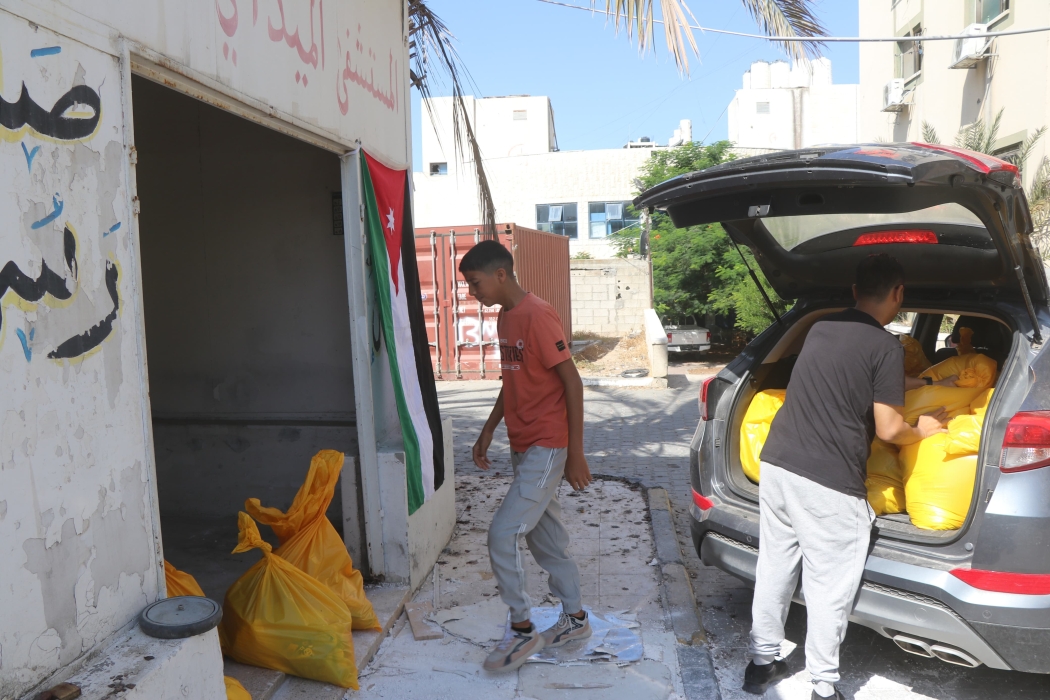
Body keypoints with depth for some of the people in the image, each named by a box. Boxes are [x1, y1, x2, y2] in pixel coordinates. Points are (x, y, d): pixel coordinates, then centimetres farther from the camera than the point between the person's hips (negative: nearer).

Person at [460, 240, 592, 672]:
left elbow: (573, 385, -19)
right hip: (523, 447, 9)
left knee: (503, 535, -7)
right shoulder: (505, 317, 10)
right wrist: (488, 430, 18)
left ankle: (522, 631, 10)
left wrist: (576, 454, -18)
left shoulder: (537, 316, -19)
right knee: (545, 536, 17)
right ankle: (575, 618, 32)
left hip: (546, 449, -9)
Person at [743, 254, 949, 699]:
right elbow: (888, 430, -7)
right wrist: (923, 431, 14)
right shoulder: (886, 347, -8)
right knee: (829, 588, 7)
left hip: (776, 464, 7)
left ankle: (762, 662, 30)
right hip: (827, 484, -7)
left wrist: (908, 384, 40)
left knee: (774, 568, 17)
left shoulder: (820, 328, 13)